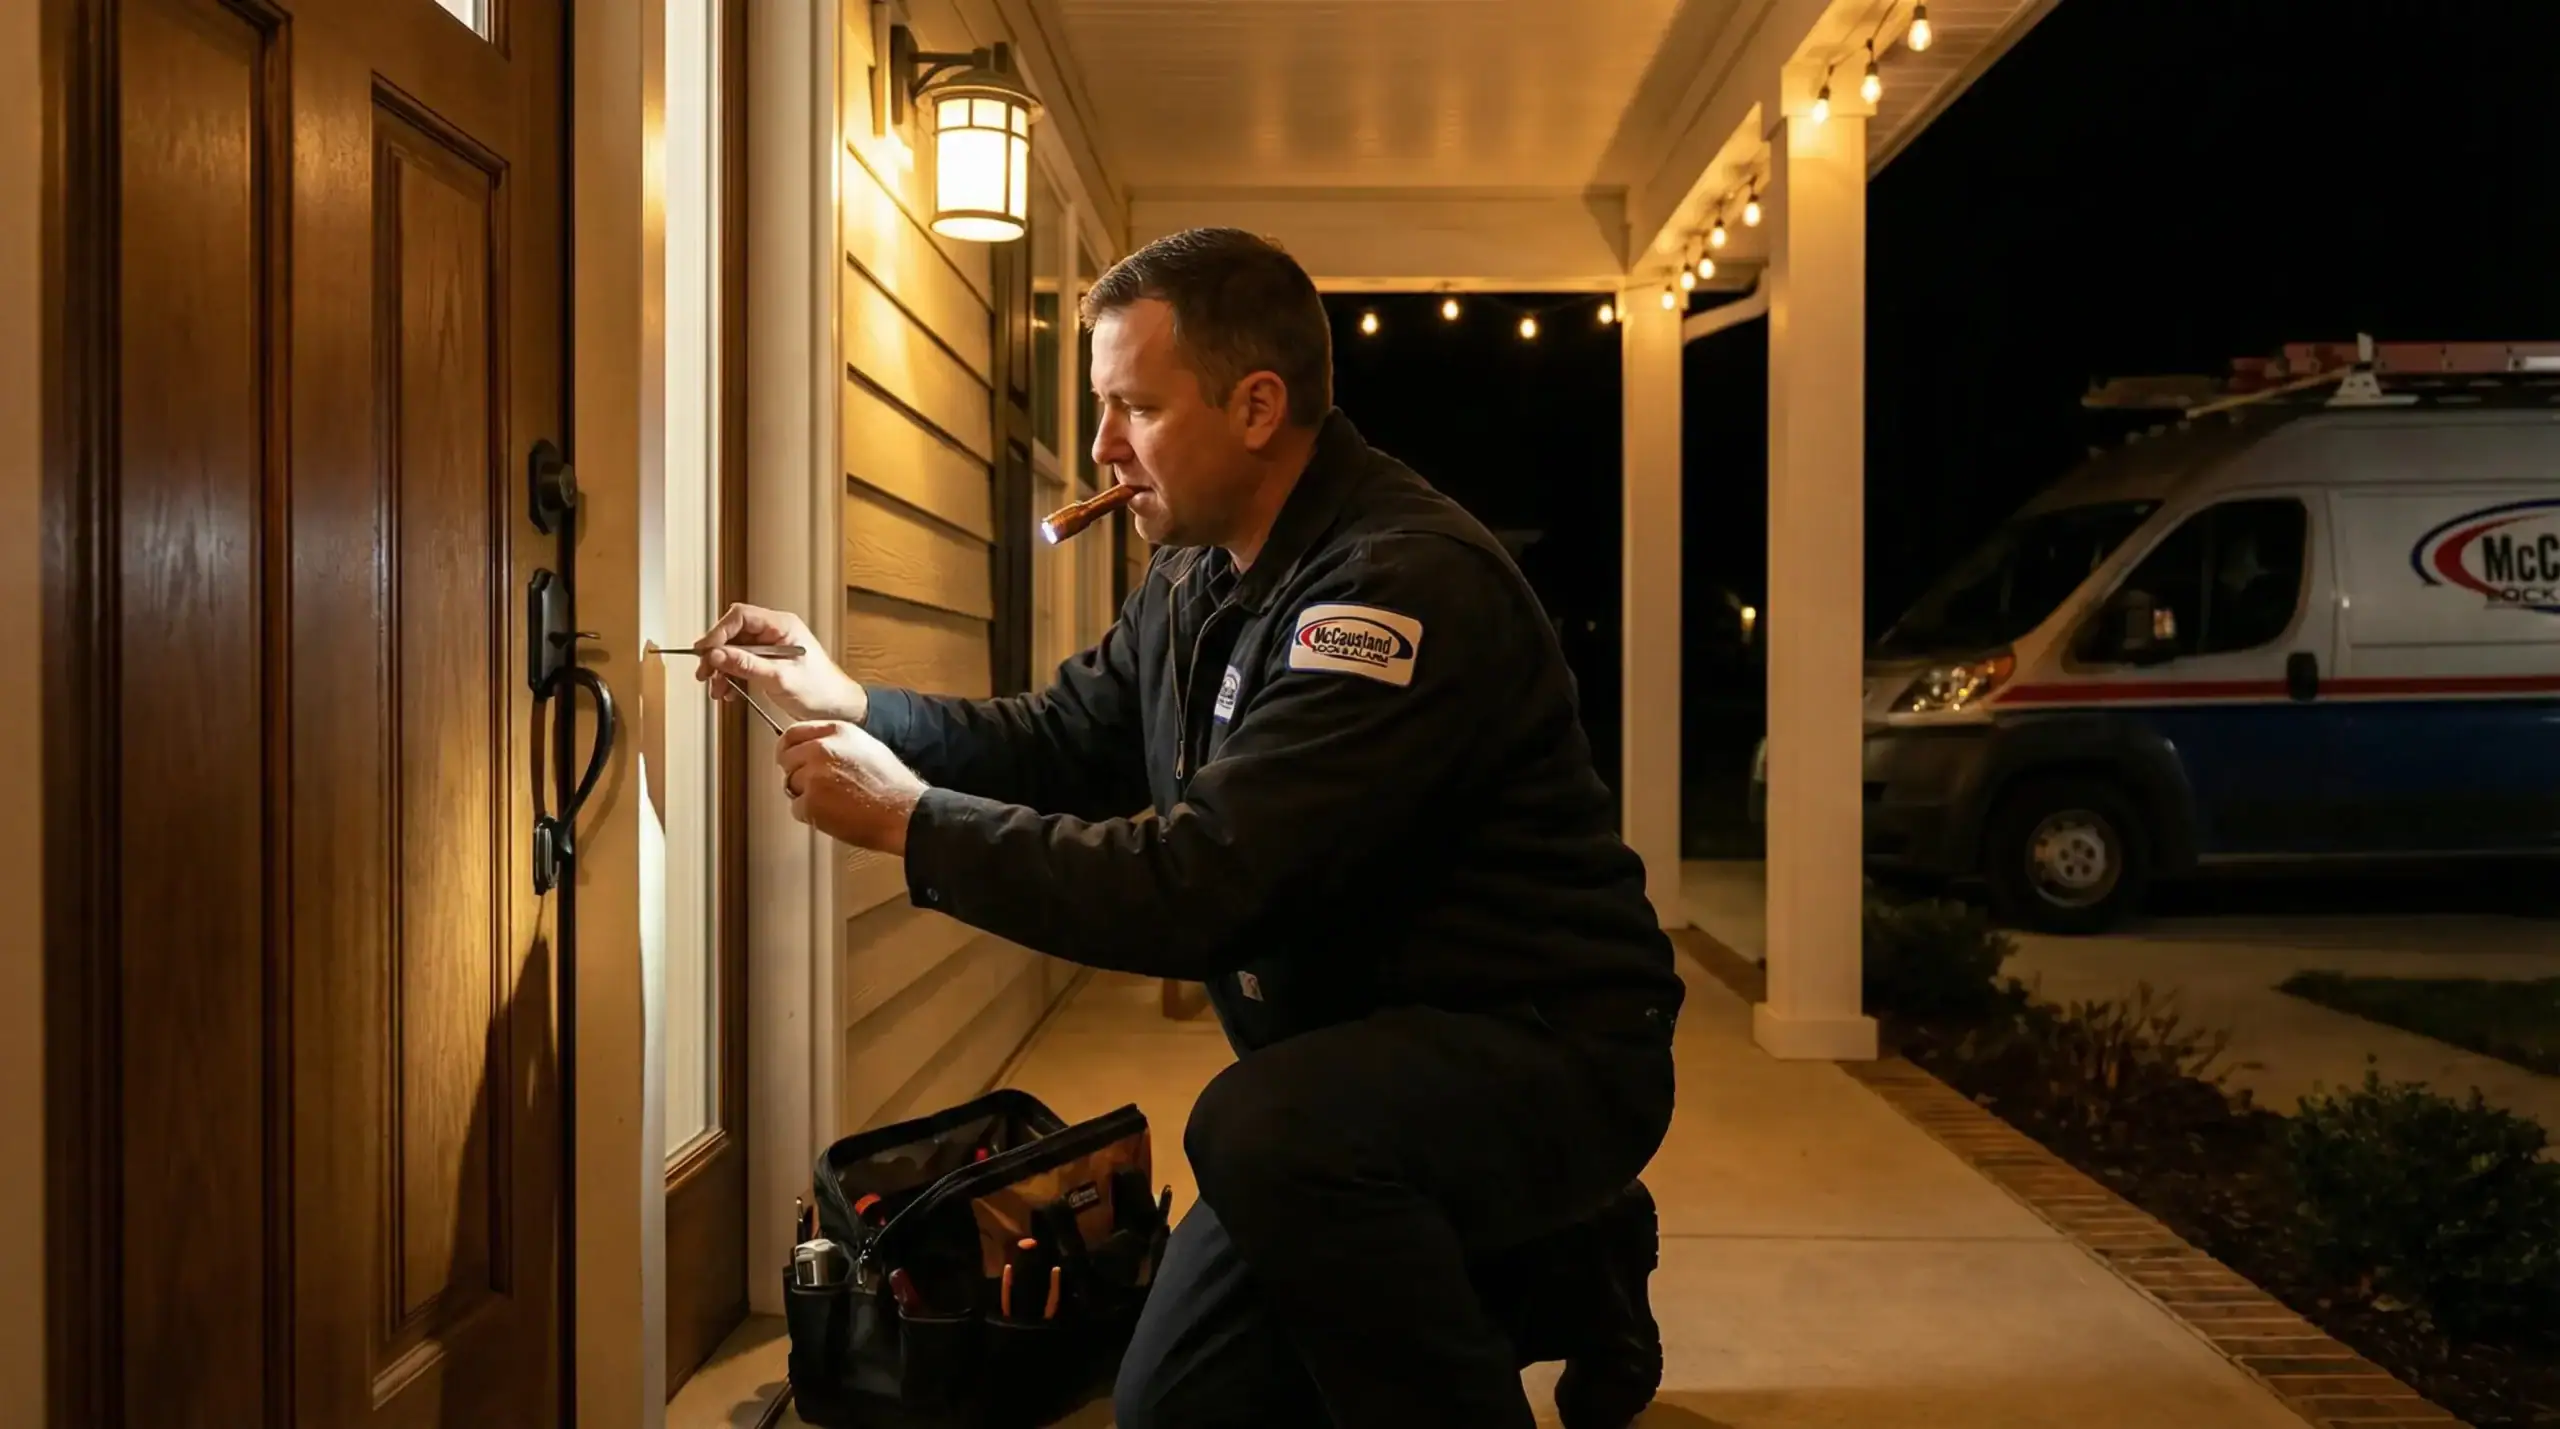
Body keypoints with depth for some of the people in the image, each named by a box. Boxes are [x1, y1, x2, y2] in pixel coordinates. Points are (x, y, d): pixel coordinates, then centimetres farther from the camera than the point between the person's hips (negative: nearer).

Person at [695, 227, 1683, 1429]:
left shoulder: (1405, 584, -26)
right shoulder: (1202, 573, 5)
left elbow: (1198, 888, -30)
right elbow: (1066, 741, 15)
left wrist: (909, 820, -22)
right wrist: (846, 701, 1)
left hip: (1545, 1046, -9)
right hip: (1360, 1058, 9)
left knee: (1263, 1130, -38)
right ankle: (1538, 1279, 23)